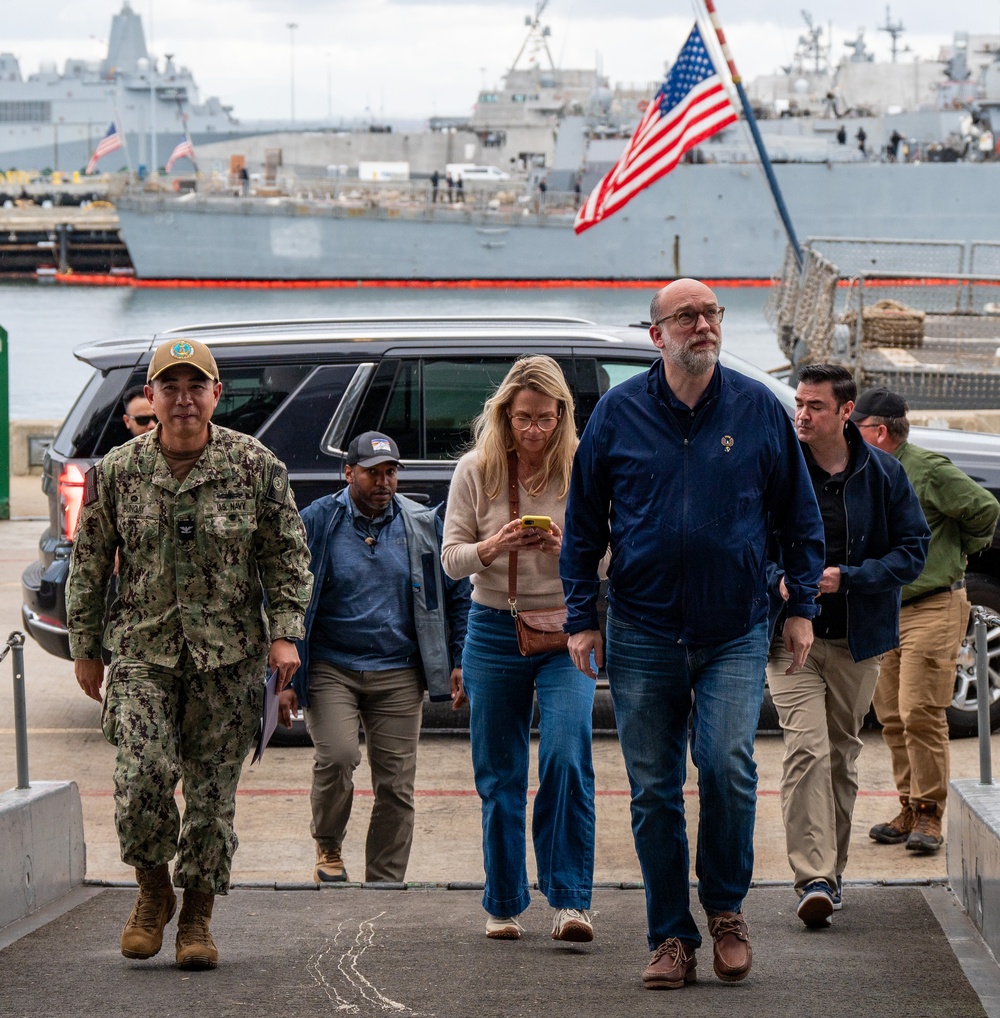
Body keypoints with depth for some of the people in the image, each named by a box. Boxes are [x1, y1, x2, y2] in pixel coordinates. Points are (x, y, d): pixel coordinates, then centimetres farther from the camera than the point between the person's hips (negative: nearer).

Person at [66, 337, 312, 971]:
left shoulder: (257, 467, 0)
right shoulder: (116, 472, 2)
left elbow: (288, 556, 4)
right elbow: (89, 564, 10)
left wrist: (284, 634, -4)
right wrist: (85, 647, 10)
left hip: (230, 656, 0)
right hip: (143, 651, 0)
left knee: (213, 788, 2)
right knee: (144, 772, -16)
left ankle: (197, 918, 16)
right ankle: (153, 890, 8)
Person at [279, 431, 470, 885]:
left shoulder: (423, 525, 6)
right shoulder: (317, 522, -1)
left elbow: (456, 595, 14)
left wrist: (459, 661, 6)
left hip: (398, 674, 2)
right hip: (330, 667, -2)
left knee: (396, 785, 0)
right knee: (337, 756, -22)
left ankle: (385, 886, 11)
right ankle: (328, 847, 5)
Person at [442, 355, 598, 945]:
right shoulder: (476, 471, 1)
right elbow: (451, 558, 1)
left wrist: (566, 548, -22)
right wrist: (493, 548, -20)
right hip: (495, 630, 2)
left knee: (567, 756, -18)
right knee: (499, 775, 7)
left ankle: (571, 900, -14)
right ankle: (505, 905, 18)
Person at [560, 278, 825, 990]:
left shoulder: (760, 409, 2)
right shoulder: (618, 413, 2)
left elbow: (801, 517, 11)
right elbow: (583, 523, 9)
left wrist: (802, 607, 6)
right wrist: (583, 618, 4)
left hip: (736, 634, -1)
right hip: (643, 633, 1)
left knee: (728, 764, -18)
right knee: (654, 790, 3)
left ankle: (727, 909, 4)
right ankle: (671, 939, 13)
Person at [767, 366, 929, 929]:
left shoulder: (883, 474, 0)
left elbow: (914, 548, 0)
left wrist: (846, 578, -13)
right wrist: (779, 581, -15)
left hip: (858, 638, 2)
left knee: (843, 754, 11)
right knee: (806, 747, -16)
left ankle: (832, 869, 24)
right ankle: (813, 878, -21)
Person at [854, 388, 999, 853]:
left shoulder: (928, 471, -11)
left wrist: (960, 553, 5)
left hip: (933, 610, -8)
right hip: (885, 612, 8)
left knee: (920, 714, -11)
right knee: (892, 716, 7)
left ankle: (929, 815, -5)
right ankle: (909, 811, 15)